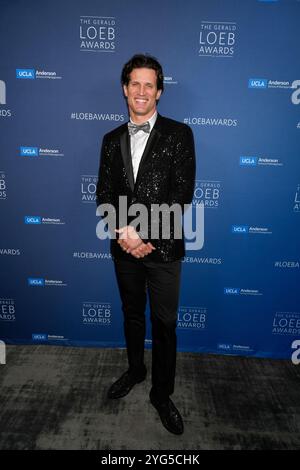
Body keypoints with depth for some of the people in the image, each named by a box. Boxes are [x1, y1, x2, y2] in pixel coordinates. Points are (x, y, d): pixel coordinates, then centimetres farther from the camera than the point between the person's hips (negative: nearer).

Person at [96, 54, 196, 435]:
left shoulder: (178, 134, -4)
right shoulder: (112, 139, 9)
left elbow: (182, 193, -12)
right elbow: (104, 192, 4)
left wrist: (141, 233, -16)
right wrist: (123, 232, -13)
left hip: (163, 247, -3)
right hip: (124, 246, 4)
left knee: (164, 324, 8)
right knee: (132, 315, 20)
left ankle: (161, 393, 29)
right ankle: (135, 369, 45)